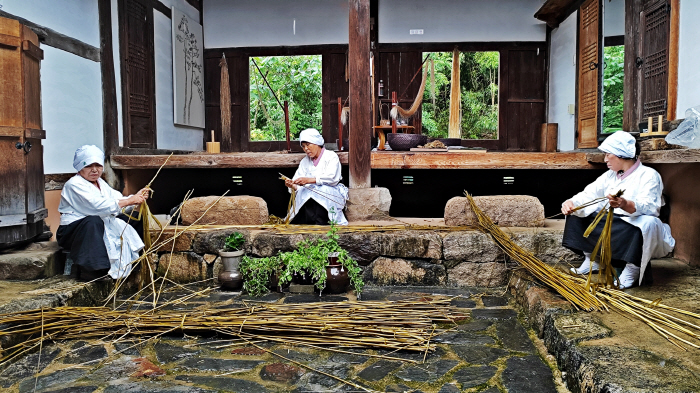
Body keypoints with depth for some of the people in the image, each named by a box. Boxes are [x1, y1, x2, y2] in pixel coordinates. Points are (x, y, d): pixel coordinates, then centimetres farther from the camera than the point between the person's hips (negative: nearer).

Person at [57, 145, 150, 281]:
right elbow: (99, 206, -27)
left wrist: (136, 198, -15)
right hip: (72, 231, -9)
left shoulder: (101, 183, 16)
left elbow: (118, 199, 5)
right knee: (94, 221, -37)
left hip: (99, 229, 9)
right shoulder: (74, 184, -14)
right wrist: (130, 201, -27)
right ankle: (90, 270, -32)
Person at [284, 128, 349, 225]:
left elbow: (331, 178, -18)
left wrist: (309, 180, -30)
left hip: (331, 194, -4)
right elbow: (299, 185, 6)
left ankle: (319, 224, -31)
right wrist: (292, 185, -19)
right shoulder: (305, 162, 19)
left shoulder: (331, 156, 1)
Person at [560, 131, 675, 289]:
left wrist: (625, 205, -48)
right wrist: (571, 203, -20)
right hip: (609, 226, 7)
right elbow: (589, 194, 1)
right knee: (577, 214, 3)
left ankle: (632, 270, -20)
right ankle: (591, 259, 6)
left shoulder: (649, 175, -10)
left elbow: (648, 207, -27)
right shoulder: (609, 176, 13)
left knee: (648, 223, -39)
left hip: (635, 230, -7)